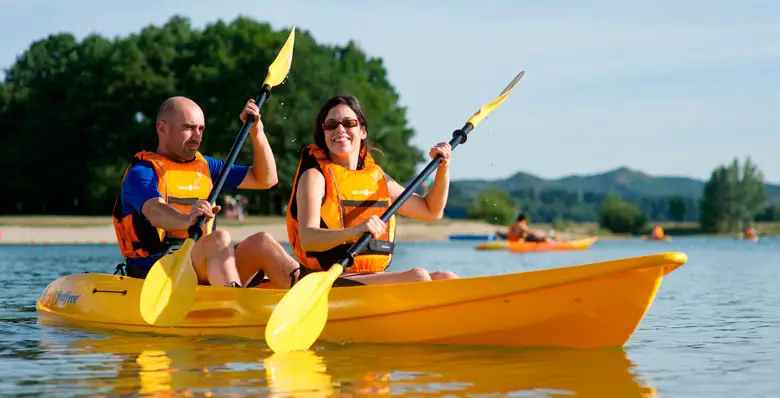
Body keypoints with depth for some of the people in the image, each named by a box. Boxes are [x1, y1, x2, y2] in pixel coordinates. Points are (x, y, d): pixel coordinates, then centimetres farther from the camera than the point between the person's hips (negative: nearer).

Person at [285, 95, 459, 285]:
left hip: (374, 279, 7)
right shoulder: (315, 176, -3)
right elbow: (307, 239, -19)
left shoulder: (377, 176, 17)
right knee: (418, 276, -24)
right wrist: (354, 231, -36)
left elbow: (431, 211, 26)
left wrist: (443, 168, 12)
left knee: (446, 280, -10)